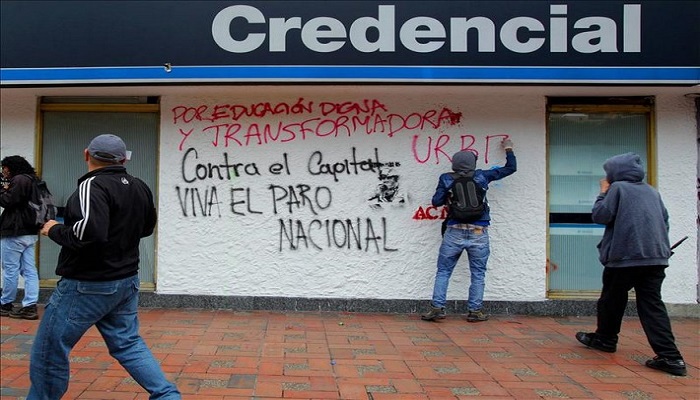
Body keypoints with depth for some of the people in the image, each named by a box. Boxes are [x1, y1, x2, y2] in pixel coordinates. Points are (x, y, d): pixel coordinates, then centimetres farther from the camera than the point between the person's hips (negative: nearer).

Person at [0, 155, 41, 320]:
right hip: (30, 232, 9)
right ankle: (30, 307, 2)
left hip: (15, 232, -9)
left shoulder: (19, 180, -12)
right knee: (29, 270, 3)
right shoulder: (31, 180, 18)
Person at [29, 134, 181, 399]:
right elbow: (147, 227, 21)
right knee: (128, 344, 15)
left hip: (87, 285, -8)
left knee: (49, 350, 8)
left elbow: (89, 233, -31)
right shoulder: (140, 188, 7)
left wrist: (55, 230, -14)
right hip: (126, 281, 8)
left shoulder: (93, 185, -18)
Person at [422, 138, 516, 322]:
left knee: (443, 271, 9)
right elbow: (510, 168, 15)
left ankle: (437, 308, 6)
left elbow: (436, 201, 1)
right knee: (478, 274, 11)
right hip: (478, 233, 0)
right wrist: (508, 149, 31)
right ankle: (475, 311, 14)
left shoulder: (446, 179, 1)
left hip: (454, 233, 0)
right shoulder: (482, 176, 4)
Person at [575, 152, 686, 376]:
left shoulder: (618, 188, -2)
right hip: (656, 257, 5)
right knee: (652, 304, 2)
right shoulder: (652, 192, 18)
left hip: (624, 256, -5)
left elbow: (600, 216, -7)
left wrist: (603, 193, 7)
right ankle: (670, 356, -8)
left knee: (612, 299, 14)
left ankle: (605, 339, 29)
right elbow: (665, 220, 21)